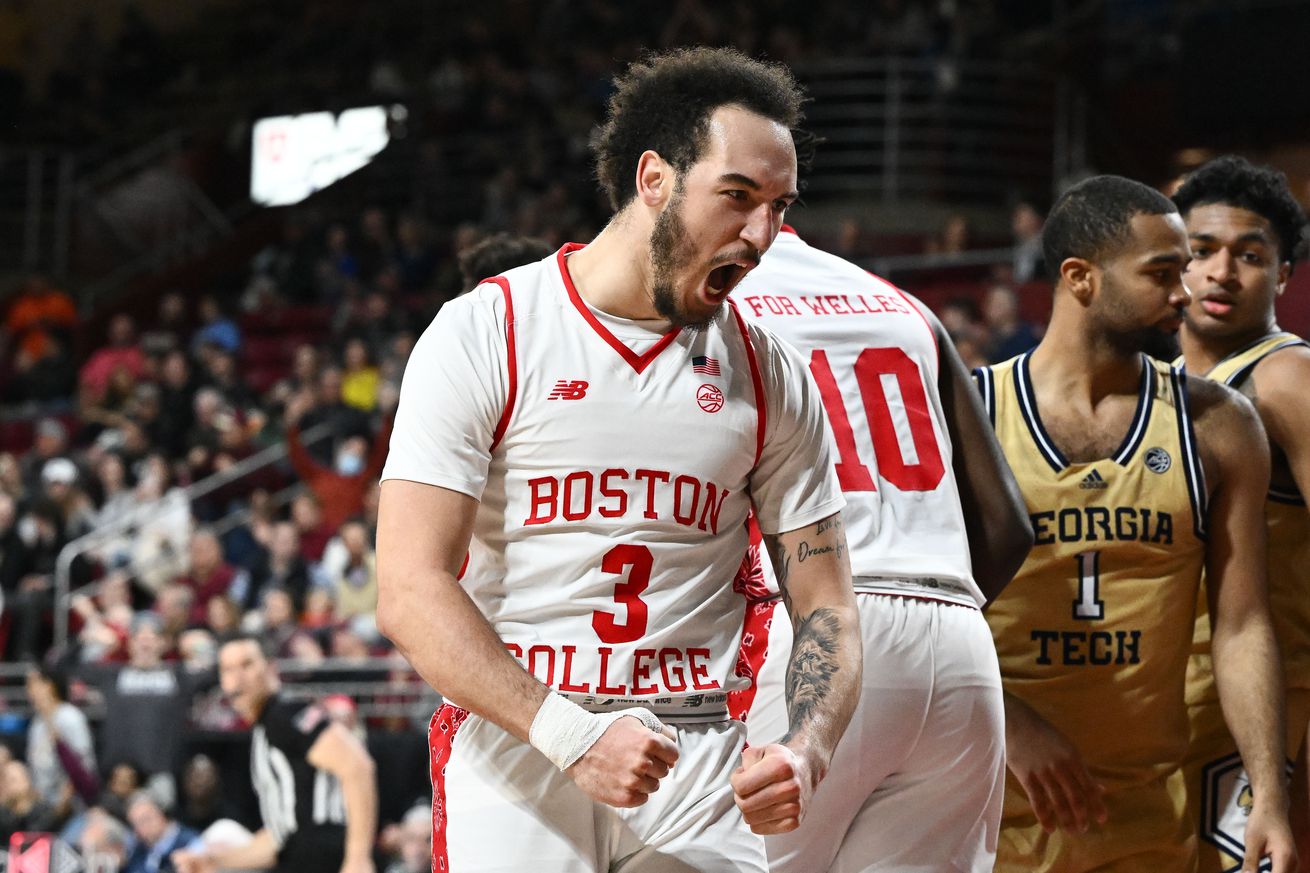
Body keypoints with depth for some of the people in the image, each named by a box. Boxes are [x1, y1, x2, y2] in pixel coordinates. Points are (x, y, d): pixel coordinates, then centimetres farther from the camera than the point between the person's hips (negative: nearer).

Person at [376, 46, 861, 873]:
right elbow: (411, 591, -10)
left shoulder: (774, 380, 9)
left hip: (697, 767, 3)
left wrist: (807, 751, -10)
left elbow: (825, 606, 11)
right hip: (512, 746, -3)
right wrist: (567, 734, -21)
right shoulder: (485, 333, -3)